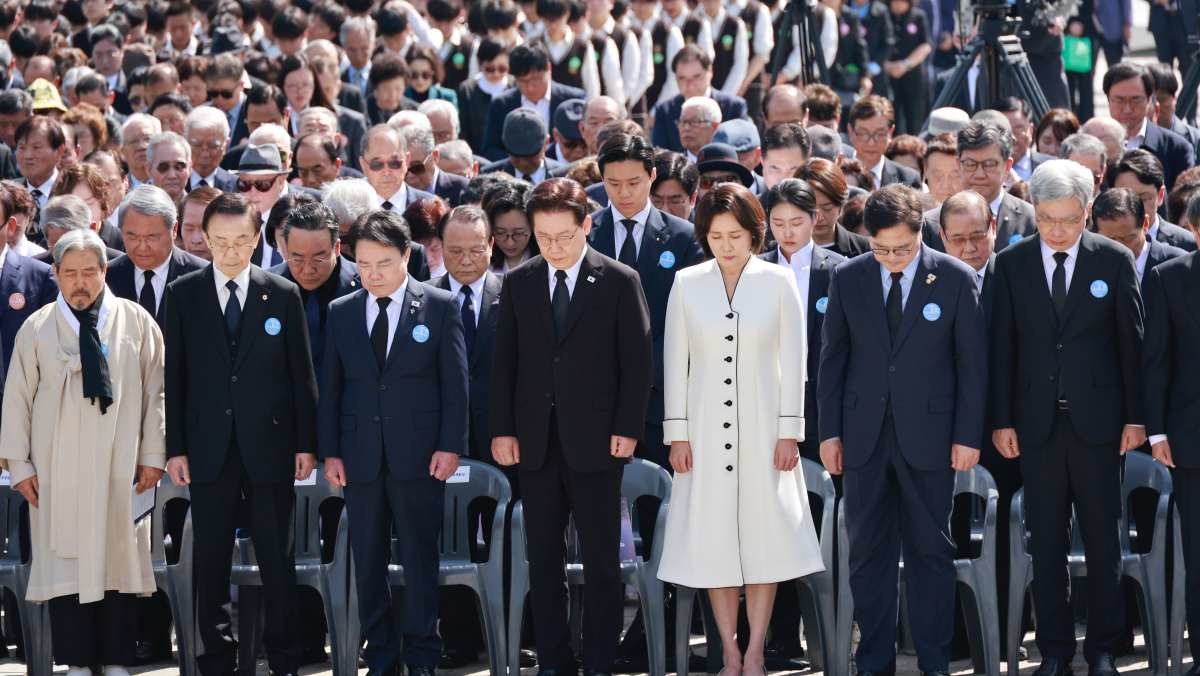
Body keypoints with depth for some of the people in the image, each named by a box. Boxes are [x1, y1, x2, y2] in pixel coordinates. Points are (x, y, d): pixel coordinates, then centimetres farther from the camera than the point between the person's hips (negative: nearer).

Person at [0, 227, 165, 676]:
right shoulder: (37, 329, 3)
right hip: (58, 469, 0)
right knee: (65, 560, -1)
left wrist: (152, 455, 2)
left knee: (117, 560, 2)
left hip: (118, 467, 0)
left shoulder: (136, 323, 3)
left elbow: (155, 393, 5)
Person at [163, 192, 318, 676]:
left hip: (270, 446, 0)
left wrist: (306, 444, 1)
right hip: (209, 449, 1)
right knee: (211, 562, 5)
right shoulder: (183, 295, 3)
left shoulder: (283, 296, 2)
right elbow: (172, 376, 3)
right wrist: (175, 448, -2)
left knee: (278, 559, 3)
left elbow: (301, 375, 4)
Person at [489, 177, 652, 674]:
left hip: (595, 442, -3)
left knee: (601, 562, 0)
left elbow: (637, 361, -1)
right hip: (535, 442, 3)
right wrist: (502, 429, 2)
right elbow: (504, 362, 8)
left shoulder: (619, 282, -2)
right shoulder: (518, 284, 7)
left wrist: (628, 428, -7)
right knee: (543, 560, 6)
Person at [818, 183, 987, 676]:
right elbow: (832, 358, 7)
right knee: (867, 553, 5)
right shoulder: (847, 279, 2)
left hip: (928, 435, -2)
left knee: (930, 552, 4)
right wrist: (830, 431, 3)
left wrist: (968, 435, -4)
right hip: (864, 433, 2)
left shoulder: (955, 279, -4)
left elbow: (972, 362, -1)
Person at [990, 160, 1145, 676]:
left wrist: (1135, 416, -2)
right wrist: (1002, 420, 0)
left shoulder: (1114, 261, -1)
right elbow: (1002, 347, 3)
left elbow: (1131, 342, 1)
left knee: (1102, 538, 4)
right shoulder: (1012, 264, 2)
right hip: (1037, 421, 1)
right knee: (1046, 542, 5)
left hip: (1096, 420, -1)